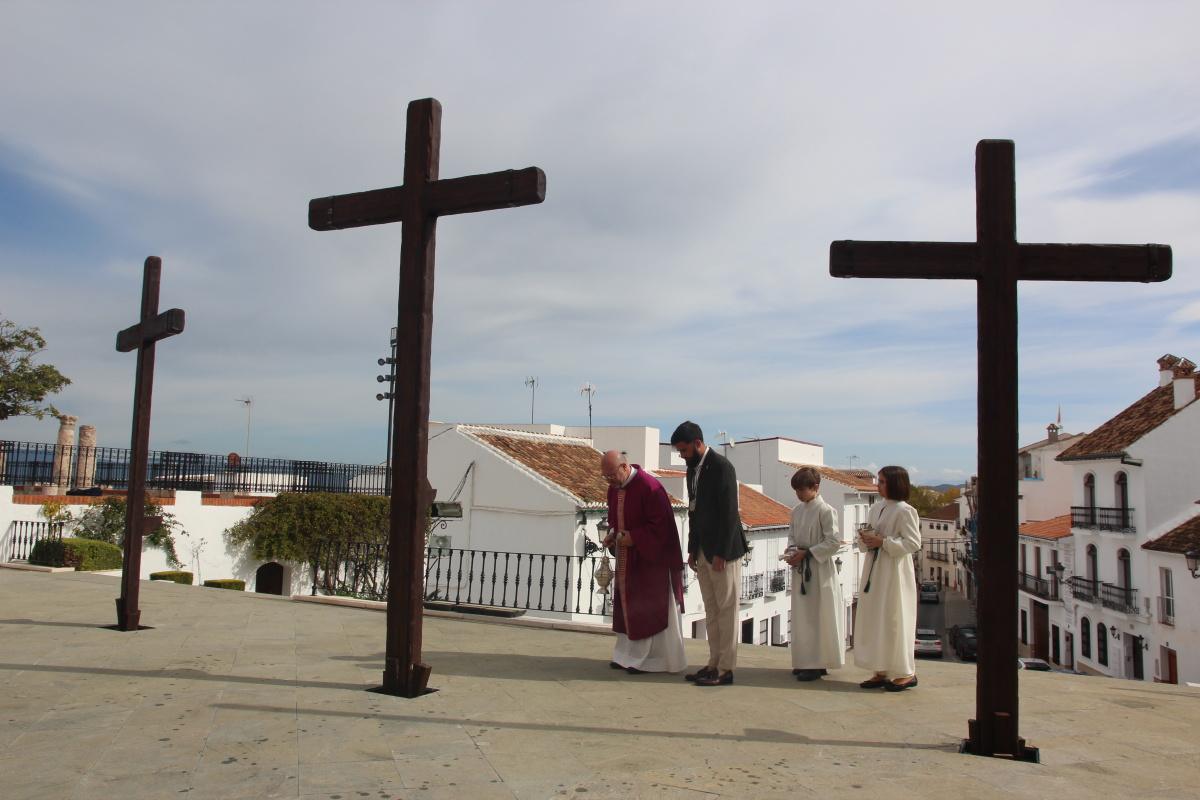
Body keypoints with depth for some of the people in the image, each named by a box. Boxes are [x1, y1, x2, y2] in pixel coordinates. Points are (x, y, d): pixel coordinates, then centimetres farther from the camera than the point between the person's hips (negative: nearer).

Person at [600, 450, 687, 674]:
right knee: (627, 605, 12)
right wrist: (612, 534, -2)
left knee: (649, 608, 0)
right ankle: (630, 654, 22)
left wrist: (633, 537, -22)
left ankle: (651, 658, 10)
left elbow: (661, 525, -21)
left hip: (651, 558, -8)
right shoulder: (614, 488, 5)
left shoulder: (648, 487, -21)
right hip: (627, 559, 8)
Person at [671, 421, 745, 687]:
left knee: (726, 610, 0)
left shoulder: (721, 467, -15)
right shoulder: (693, 468, 12)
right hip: (702, 551, 8)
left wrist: (720, 553, -18)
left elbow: (729, 513, -18)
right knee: (711, 611, 13)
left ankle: (725, 669, 6)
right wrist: (692, 549, 13)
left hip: (722, 551, -8)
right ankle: (714, 663, 20)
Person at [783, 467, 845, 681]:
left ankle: (818, 664, 6)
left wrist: (806, 553, -17)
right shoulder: (797, 510, 9)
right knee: (801, 615, 11)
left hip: (820, 570, -7)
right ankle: (805, 661, 21)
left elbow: (834, 542, -16)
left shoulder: (825, 511, -12)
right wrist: (792, 549, -2)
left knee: (818, 617, -2)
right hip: (800, 569, 7)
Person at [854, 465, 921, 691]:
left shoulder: (904, 510, -11)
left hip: (894, 572, -8)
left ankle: (906, 673, 10)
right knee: (873, 621, 9)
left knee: (894, 621, -3)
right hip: (874, 571, 8)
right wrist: (865, 539, -3)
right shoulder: (876, 509, 13)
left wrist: (883, 542, -19)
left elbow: (914, 543, -16)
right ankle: (881, 672, 17)